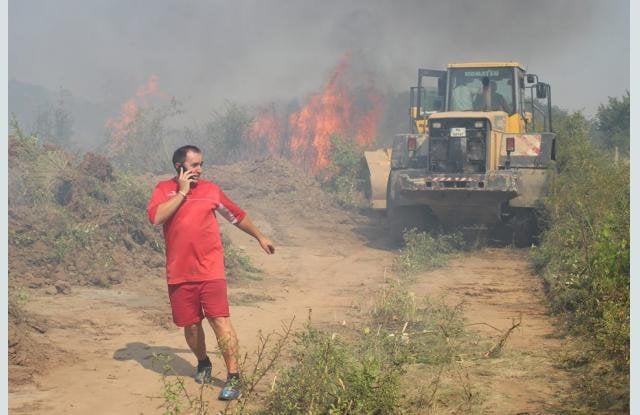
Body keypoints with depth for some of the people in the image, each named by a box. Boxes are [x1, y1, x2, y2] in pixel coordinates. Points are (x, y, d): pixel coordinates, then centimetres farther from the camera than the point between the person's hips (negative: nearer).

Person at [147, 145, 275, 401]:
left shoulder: (211, 189, 7)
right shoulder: (164, 189, 3)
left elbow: (237, 215, 20)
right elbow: (155, 218, -16)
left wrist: (260, 237, 27)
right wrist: (182, 192, -13)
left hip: (210, 271, -1)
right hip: (179, 273, 1)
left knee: (220, 320, -10)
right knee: (190, 325, 10)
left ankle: (233, 377, -6)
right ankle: (203, 363, 37)